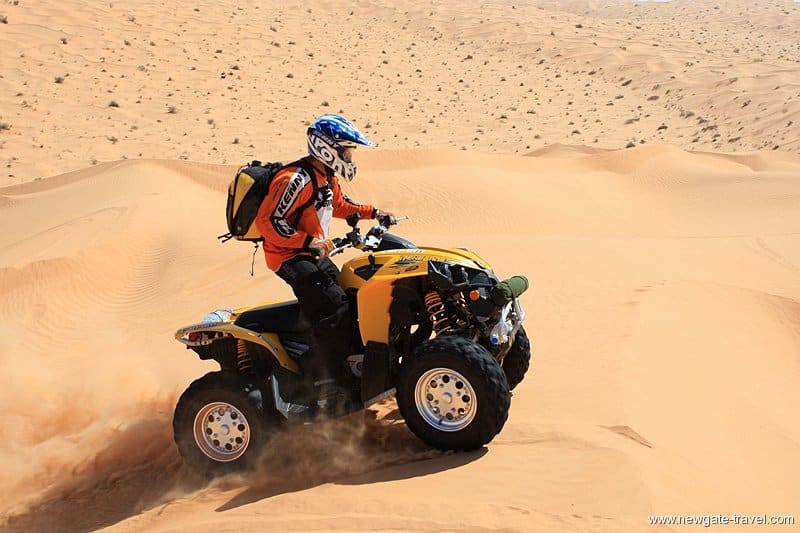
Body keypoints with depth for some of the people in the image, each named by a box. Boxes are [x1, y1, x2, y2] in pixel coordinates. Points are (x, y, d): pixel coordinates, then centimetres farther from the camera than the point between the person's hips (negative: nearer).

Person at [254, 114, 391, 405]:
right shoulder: (297, 179, -22)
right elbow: (268, 221, -26)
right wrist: (309, 242, -30)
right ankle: (324, 381, -19)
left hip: (313, 253, 11)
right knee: (334, 308, -24)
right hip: (289, 256, -11)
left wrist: (372, 212, 22)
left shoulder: (326, 177, 10)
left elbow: (338, 204, 31)